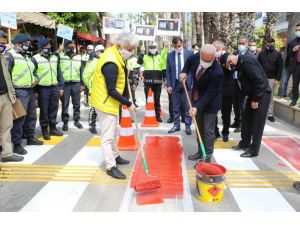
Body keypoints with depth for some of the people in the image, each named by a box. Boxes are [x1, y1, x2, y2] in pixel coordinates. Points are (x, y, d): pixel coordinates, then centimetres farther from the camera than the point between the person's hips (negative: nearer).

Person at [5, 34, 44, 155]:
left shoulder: (26, 57, 20)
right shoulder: (10, 55, -8)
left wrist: (35, 79, 6)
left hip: (30, 90, 9)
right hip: (19, 91, -9)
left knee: (31, 116, 16)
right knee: (19, 118, -7)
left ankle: (30, 138, 30)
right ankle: (16, 144, 2)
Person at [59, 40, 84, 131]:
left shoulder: (79, 57, 11)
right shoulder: (60, 56, 2)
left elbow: (81, 71, 12)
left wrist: (82, 84, 9)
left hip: (76, 84, 3)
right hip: (64, 84, -2)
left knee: (77, 103, 9)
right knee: (65, 104, 3)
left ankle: (76, 120, 23)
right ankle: (65, 122, 13)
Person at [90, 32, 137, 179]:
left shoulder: (114, 53, 3)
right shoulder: (111, 64, -27)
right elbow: (111, 91, -27)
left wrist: (124, 70, 4)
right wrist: (128, 104, -22)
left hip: (111, 101, 10)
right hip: (105, 102, -10)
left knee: (114, 132, 22)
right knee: (107, 136, -2)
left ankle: (115, 156, 38)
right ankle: (111, 167, 8)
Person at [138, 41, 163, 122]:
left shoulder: (159, 57, 10)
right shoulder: (145, 57, 7)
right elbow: (139, 62, -12)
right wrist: (141, 53, -26)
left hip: (157, 82, 1)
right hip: (148, 82, -1)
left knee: (157, 100, 8)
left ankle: (158, 115, 15)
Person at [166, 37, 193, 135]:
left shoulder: (190, 53, -1)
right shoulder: (170, 55, 4)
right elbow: (168, 71, 5)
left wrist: (193, 83, -5)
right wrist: (169, 85, -2)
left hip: (187, 83, -2)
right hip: (175, 84, 2)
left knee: (188, 106, 2)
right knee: (176, 106, 8)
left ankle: (188, 126, 11)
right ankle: (176, 125, 19)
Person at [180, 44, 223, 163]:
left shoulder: (217, 72, -33)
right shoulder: (197, 56, -15)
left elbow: (210, 93, -27)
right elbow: (189, 61, 11)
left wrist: (197, 107, -31)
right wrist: (184, 72, -2)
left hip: (210, 102, -7)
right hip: (197, 98, 7)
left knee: (208, 130, 0)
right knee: (199, 128, 17)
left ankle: (207, 157, 12)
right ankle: (200, 152, 31)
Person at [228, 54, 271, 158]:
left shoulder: (246, 62, -22)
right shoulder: (242, 62, 8)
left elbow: (259, 80, -26)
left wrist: (256, 99, -21)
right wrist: (252, 98, 10)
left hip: (261, 95, -10)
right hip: (253, 94, 10)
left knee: (257, 123, -1)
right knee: (246, 119, 15)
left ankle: (254, 150, 10)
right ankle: (245, 143, 29)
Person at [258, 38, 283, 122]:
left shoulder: (277, 54, 1)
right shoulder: (262, 53, 6)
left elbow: (280, 67, -1)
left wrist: (278, 79, -8)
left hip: (271, 79, -2)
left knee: (270, 97, 2)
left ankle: (270, 114, 8)